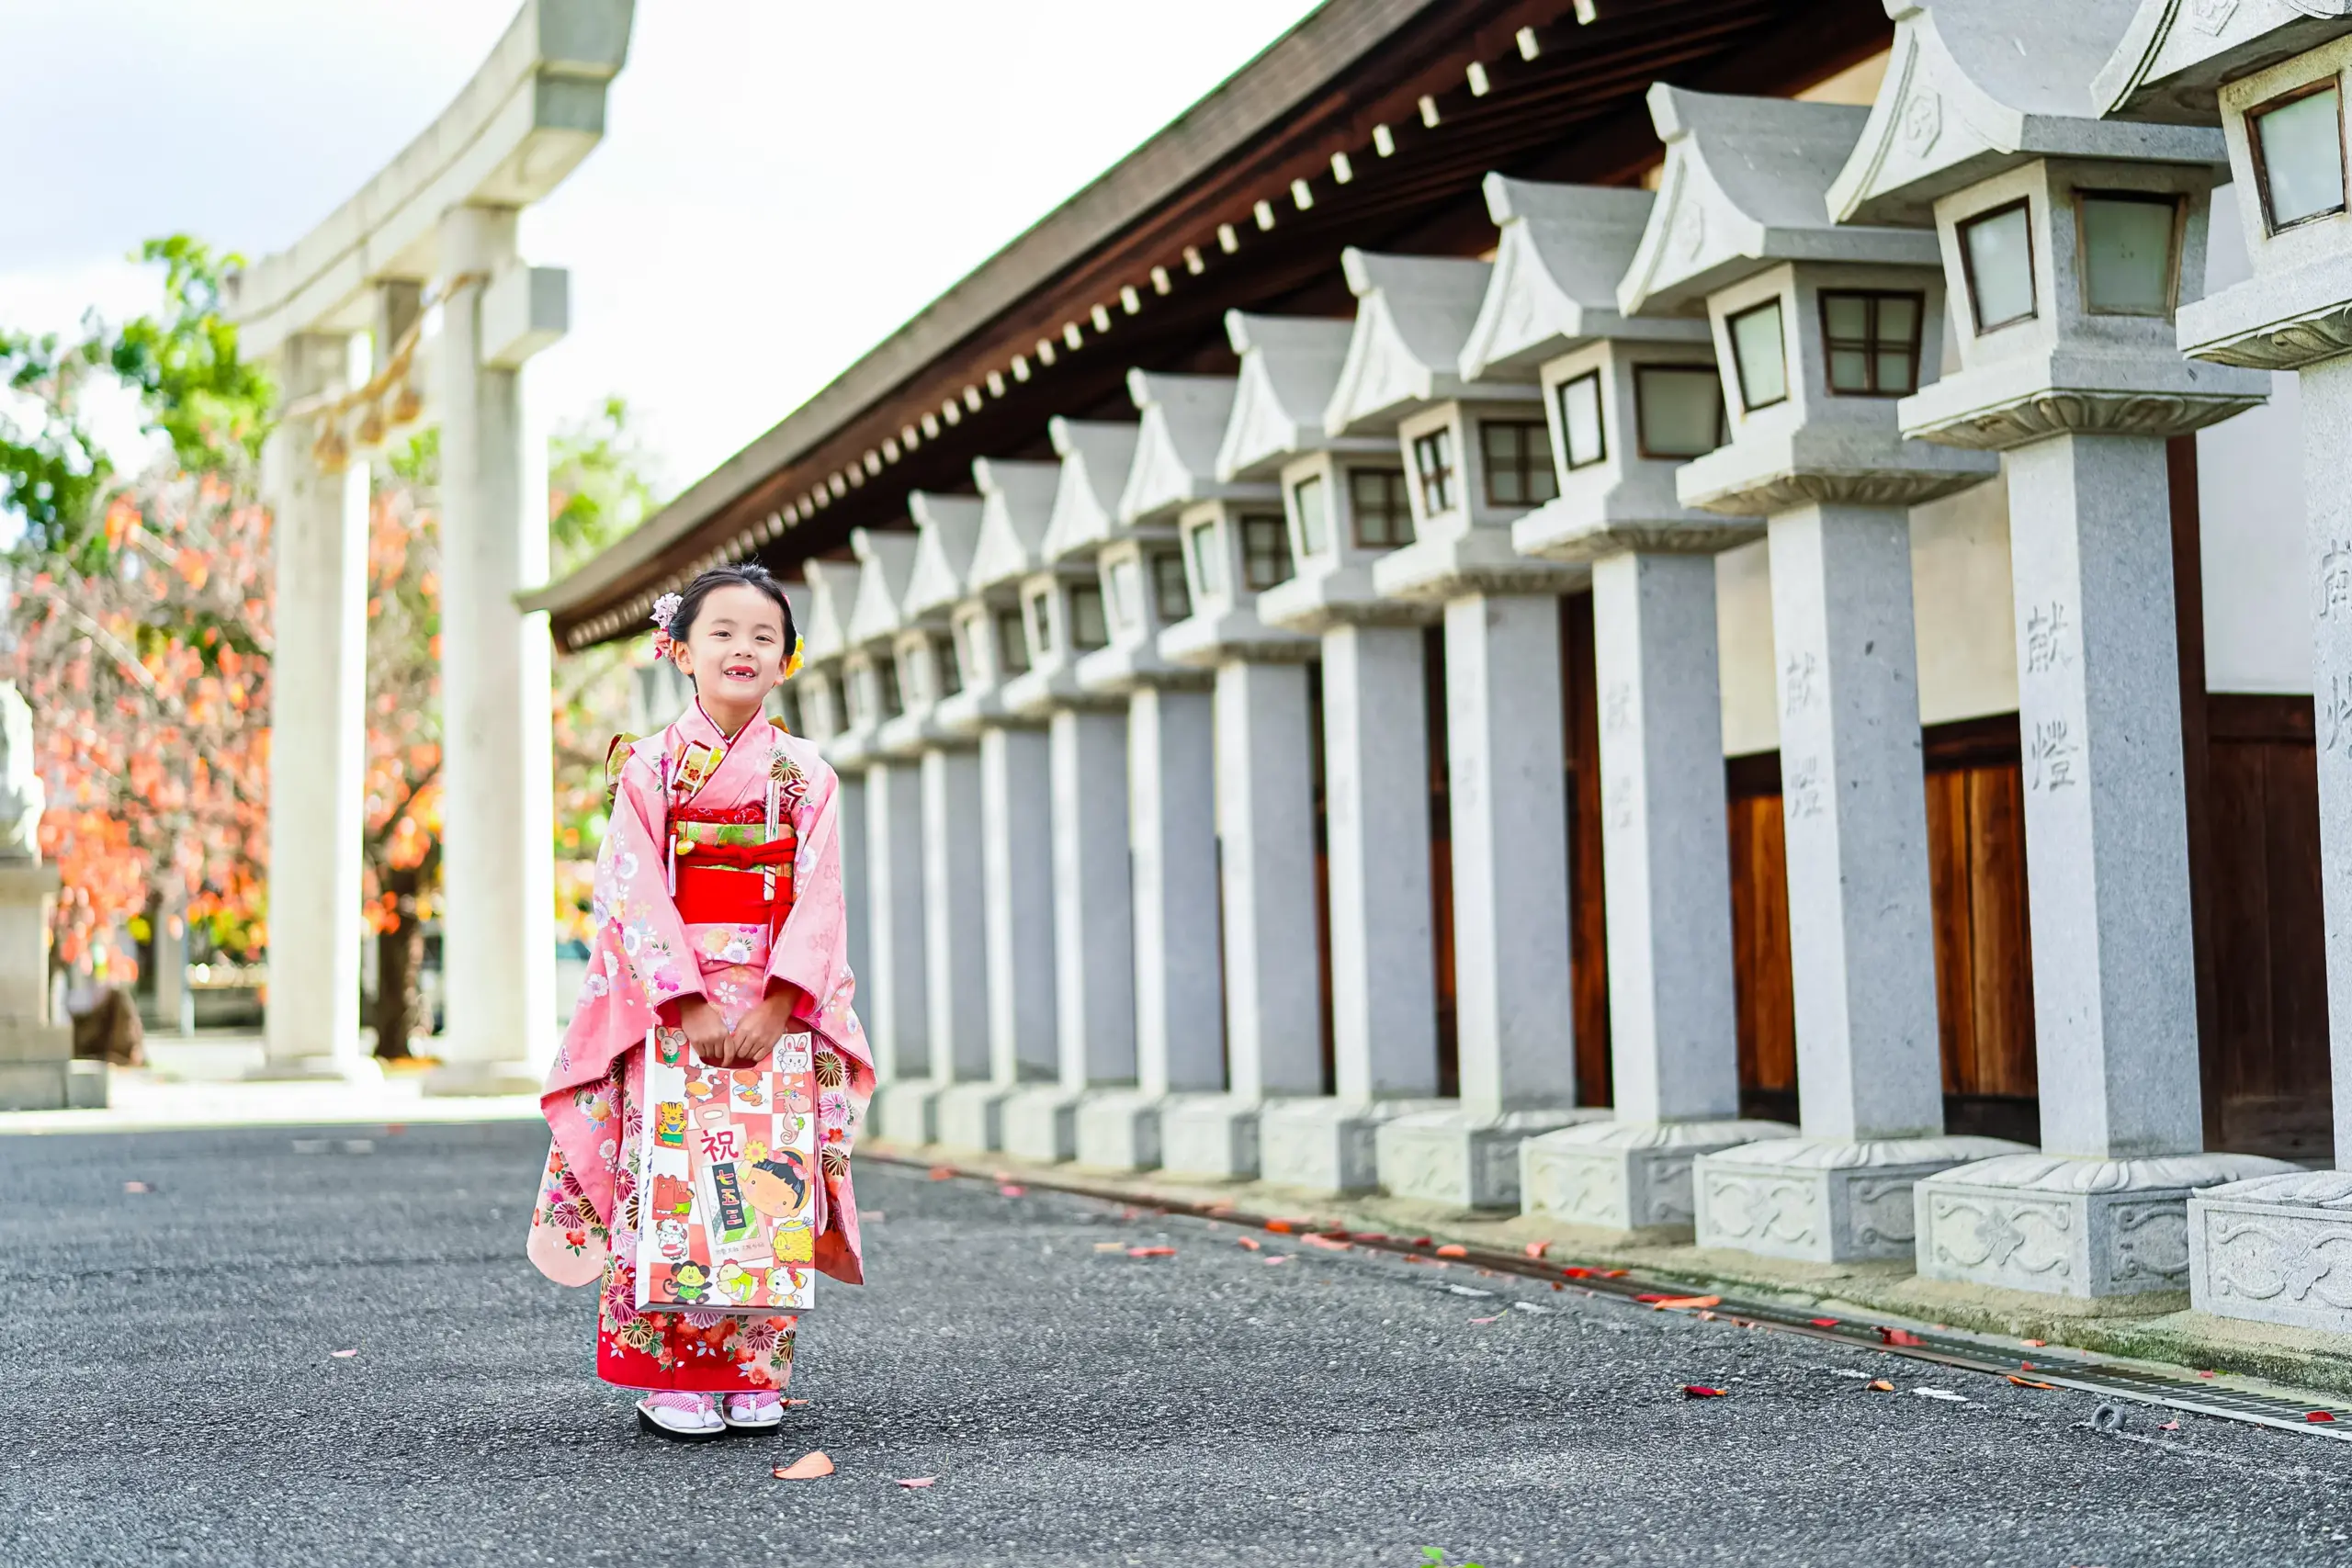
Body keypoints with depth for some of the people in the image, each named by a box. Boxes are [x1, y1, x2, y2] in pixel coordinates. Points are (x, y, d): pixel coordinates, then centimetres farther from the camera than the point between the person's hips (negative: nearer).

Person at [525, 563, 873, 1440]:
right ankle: (670, 1377, 1)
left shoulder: (805, 775, 8)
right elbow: (637, 896, -5)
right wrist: (693, 1004, -15)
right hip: (669, 1003, -2)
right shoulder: (649, 766, 3)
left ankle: (755, 1375, 8)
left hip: (780, 1011, 2)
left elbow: (818, 901, 0)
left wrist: (774, 1007, -13)